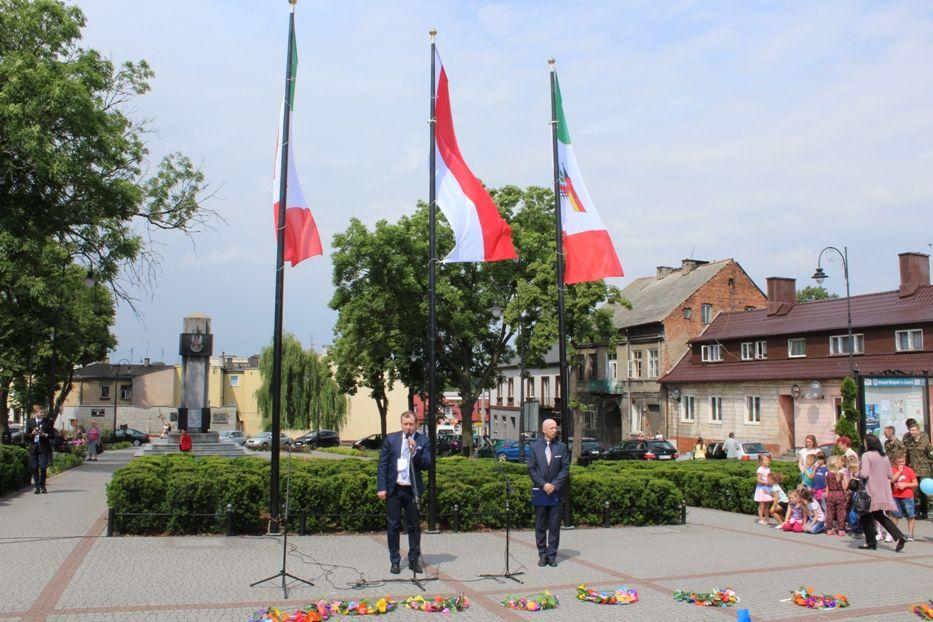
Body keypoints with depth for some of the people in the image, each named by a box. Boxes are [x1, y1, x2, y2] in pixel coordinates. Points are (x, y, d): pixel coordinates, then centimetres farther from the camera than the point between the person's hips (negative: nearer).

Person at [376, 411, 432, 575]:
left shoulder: (423, 441, 1)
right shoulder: (391, 439, 2)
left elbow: (426, 464, -5)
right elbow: (382, 465, 2)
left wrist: (415, 451, -20)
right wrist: (381, 487, -5)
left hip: (413, 490, 0)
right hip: (393, 489, 0)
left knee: (414, 527, 6)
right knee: (393, 526, 5)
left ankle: (414, 560, 18)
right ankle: (395, 561, 14)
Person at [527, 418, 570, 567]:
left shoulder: (561, 447, 5)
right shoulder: (534, 447, 3)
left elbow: (565, 468, 2)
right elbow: (531, 468, -1)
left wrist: (555, 485, -9)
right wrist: (543, 484, -10)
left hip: (555, 491, 0)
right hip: (539, 491, 0)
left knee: (555, 524, 1)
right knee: (540, 525, 4)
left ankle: (552, 554, 9)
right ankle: (542, 554, 12)